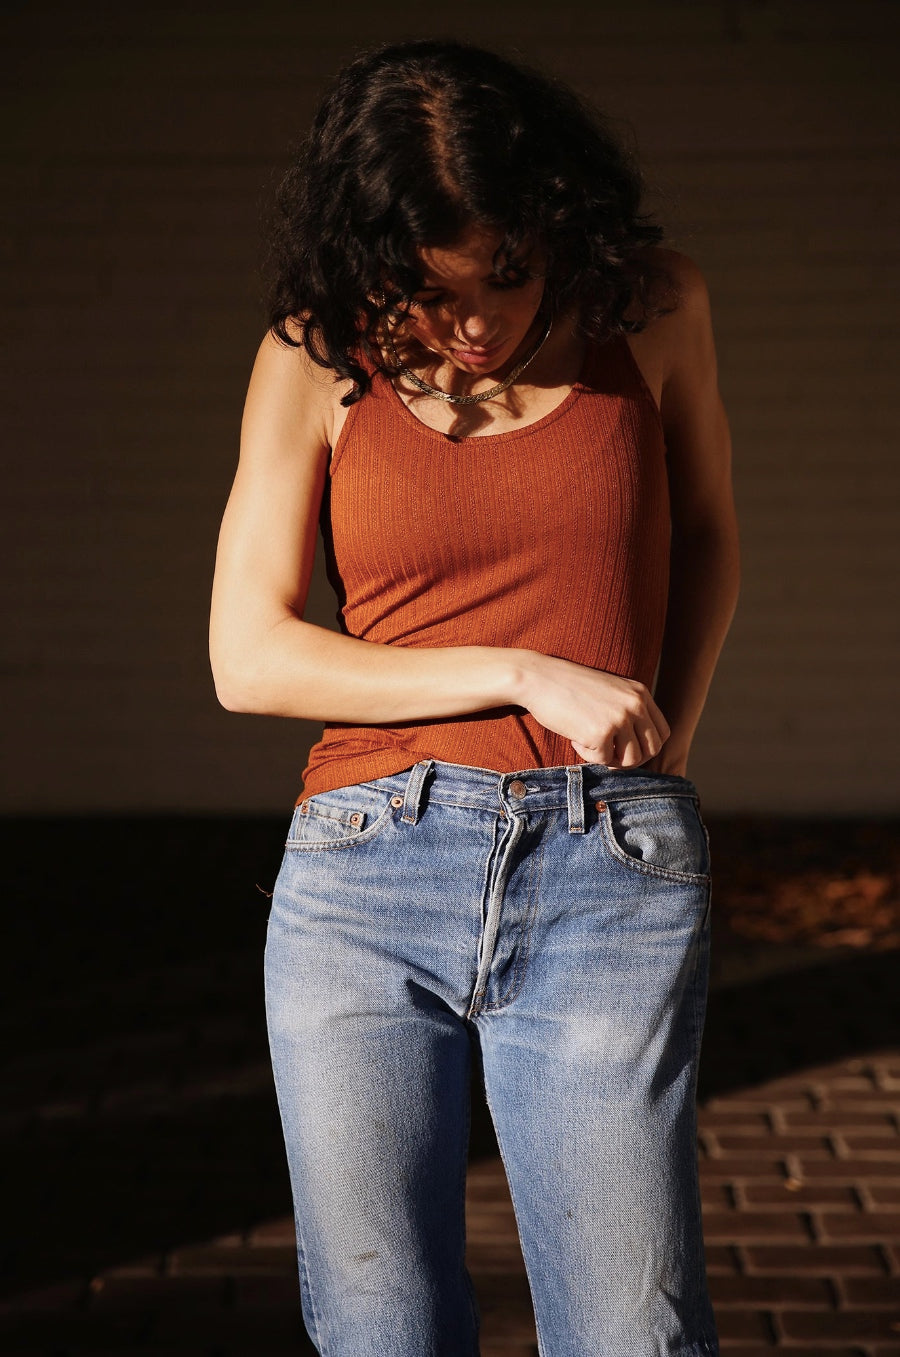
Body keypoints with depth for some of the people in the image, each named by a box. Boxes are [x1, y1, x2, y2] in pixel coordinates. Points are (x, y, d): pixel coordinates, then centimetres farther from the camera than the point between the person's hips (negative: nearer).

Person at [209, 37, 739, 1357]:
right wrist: (526, 676, -8)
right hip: (369, 871, 1)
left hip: (611, 877, 0)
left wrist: (664, 743, 9)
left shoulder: (653, 307, 6)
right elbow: (248, 656, 0)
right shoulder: (319, 357, 3)